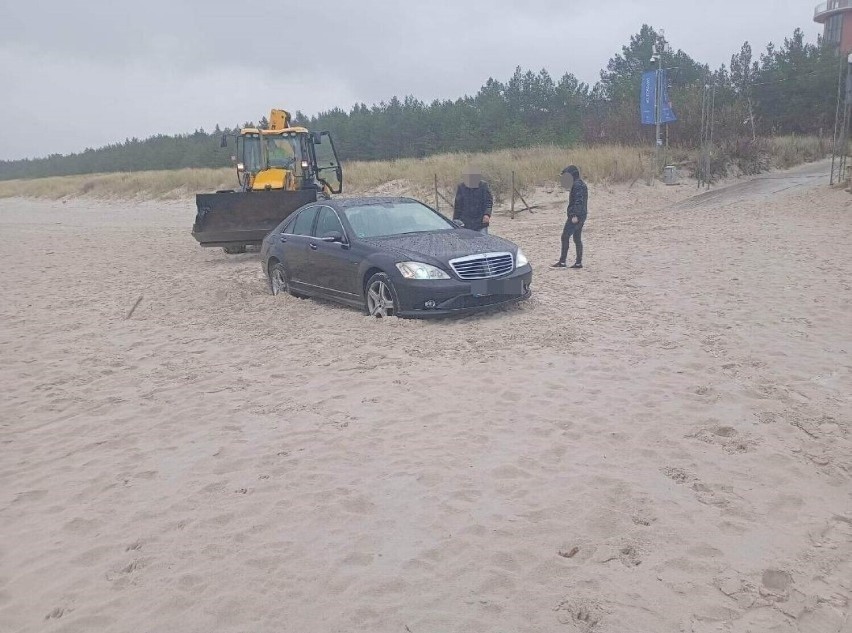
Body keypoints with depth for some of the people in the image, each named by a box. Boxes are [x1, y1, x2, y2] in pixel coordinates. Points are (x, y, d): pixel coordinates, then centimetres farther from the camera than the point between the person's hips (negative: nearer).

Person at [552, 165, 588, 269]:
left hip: (576, 216, -10)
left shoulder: (577, 185, -14)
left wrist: (575, 216, -25)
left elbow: (578, 201, -23)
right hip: (581, 216, 10)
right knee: (577, 238, 11)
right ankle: (578, 262, 12)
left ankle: (562, 261, -8)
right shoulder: (581, 184, 19)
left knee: (565, 237, -8)